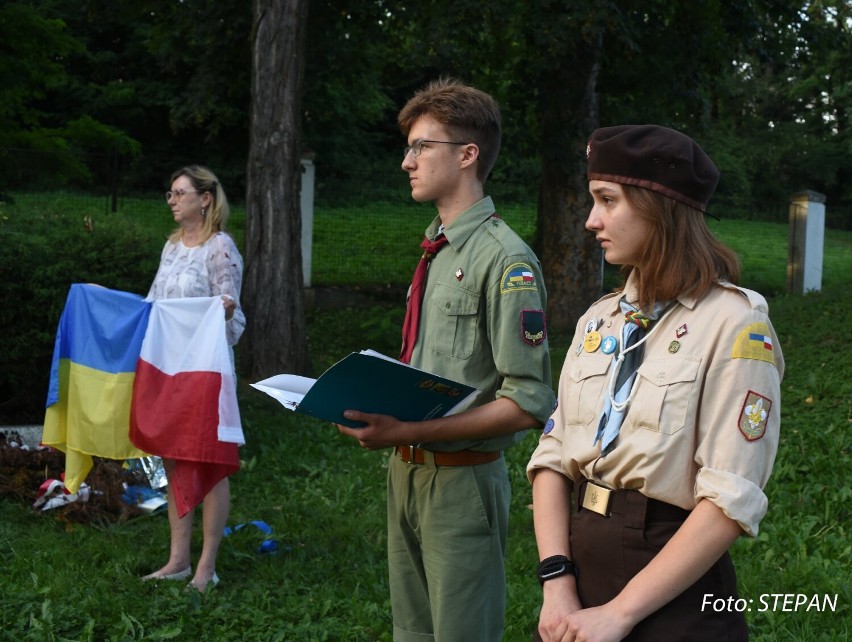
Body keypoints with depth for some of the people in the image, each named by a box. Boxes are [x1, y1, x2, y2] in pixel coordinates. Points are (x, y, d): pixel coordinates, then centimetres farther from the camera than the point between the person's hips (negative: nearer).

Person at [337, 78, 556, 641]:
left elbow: (529, 403, -20)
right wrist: (378, 410, 0)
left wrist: (411, 431, -23)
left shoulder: (505, 261, -16)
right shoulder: (437, 252, 10)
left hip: (462, 482, -8)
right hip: (408, 472, 8)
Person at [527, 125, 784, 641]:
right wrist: (557, 583, -9)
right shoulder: (599, 320, 7)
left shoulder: (734, 325, -12)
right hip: (581, 556, 6)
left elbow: (731, 502, -18)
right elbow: (554, 457, 4)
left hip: (672, 591, -6)